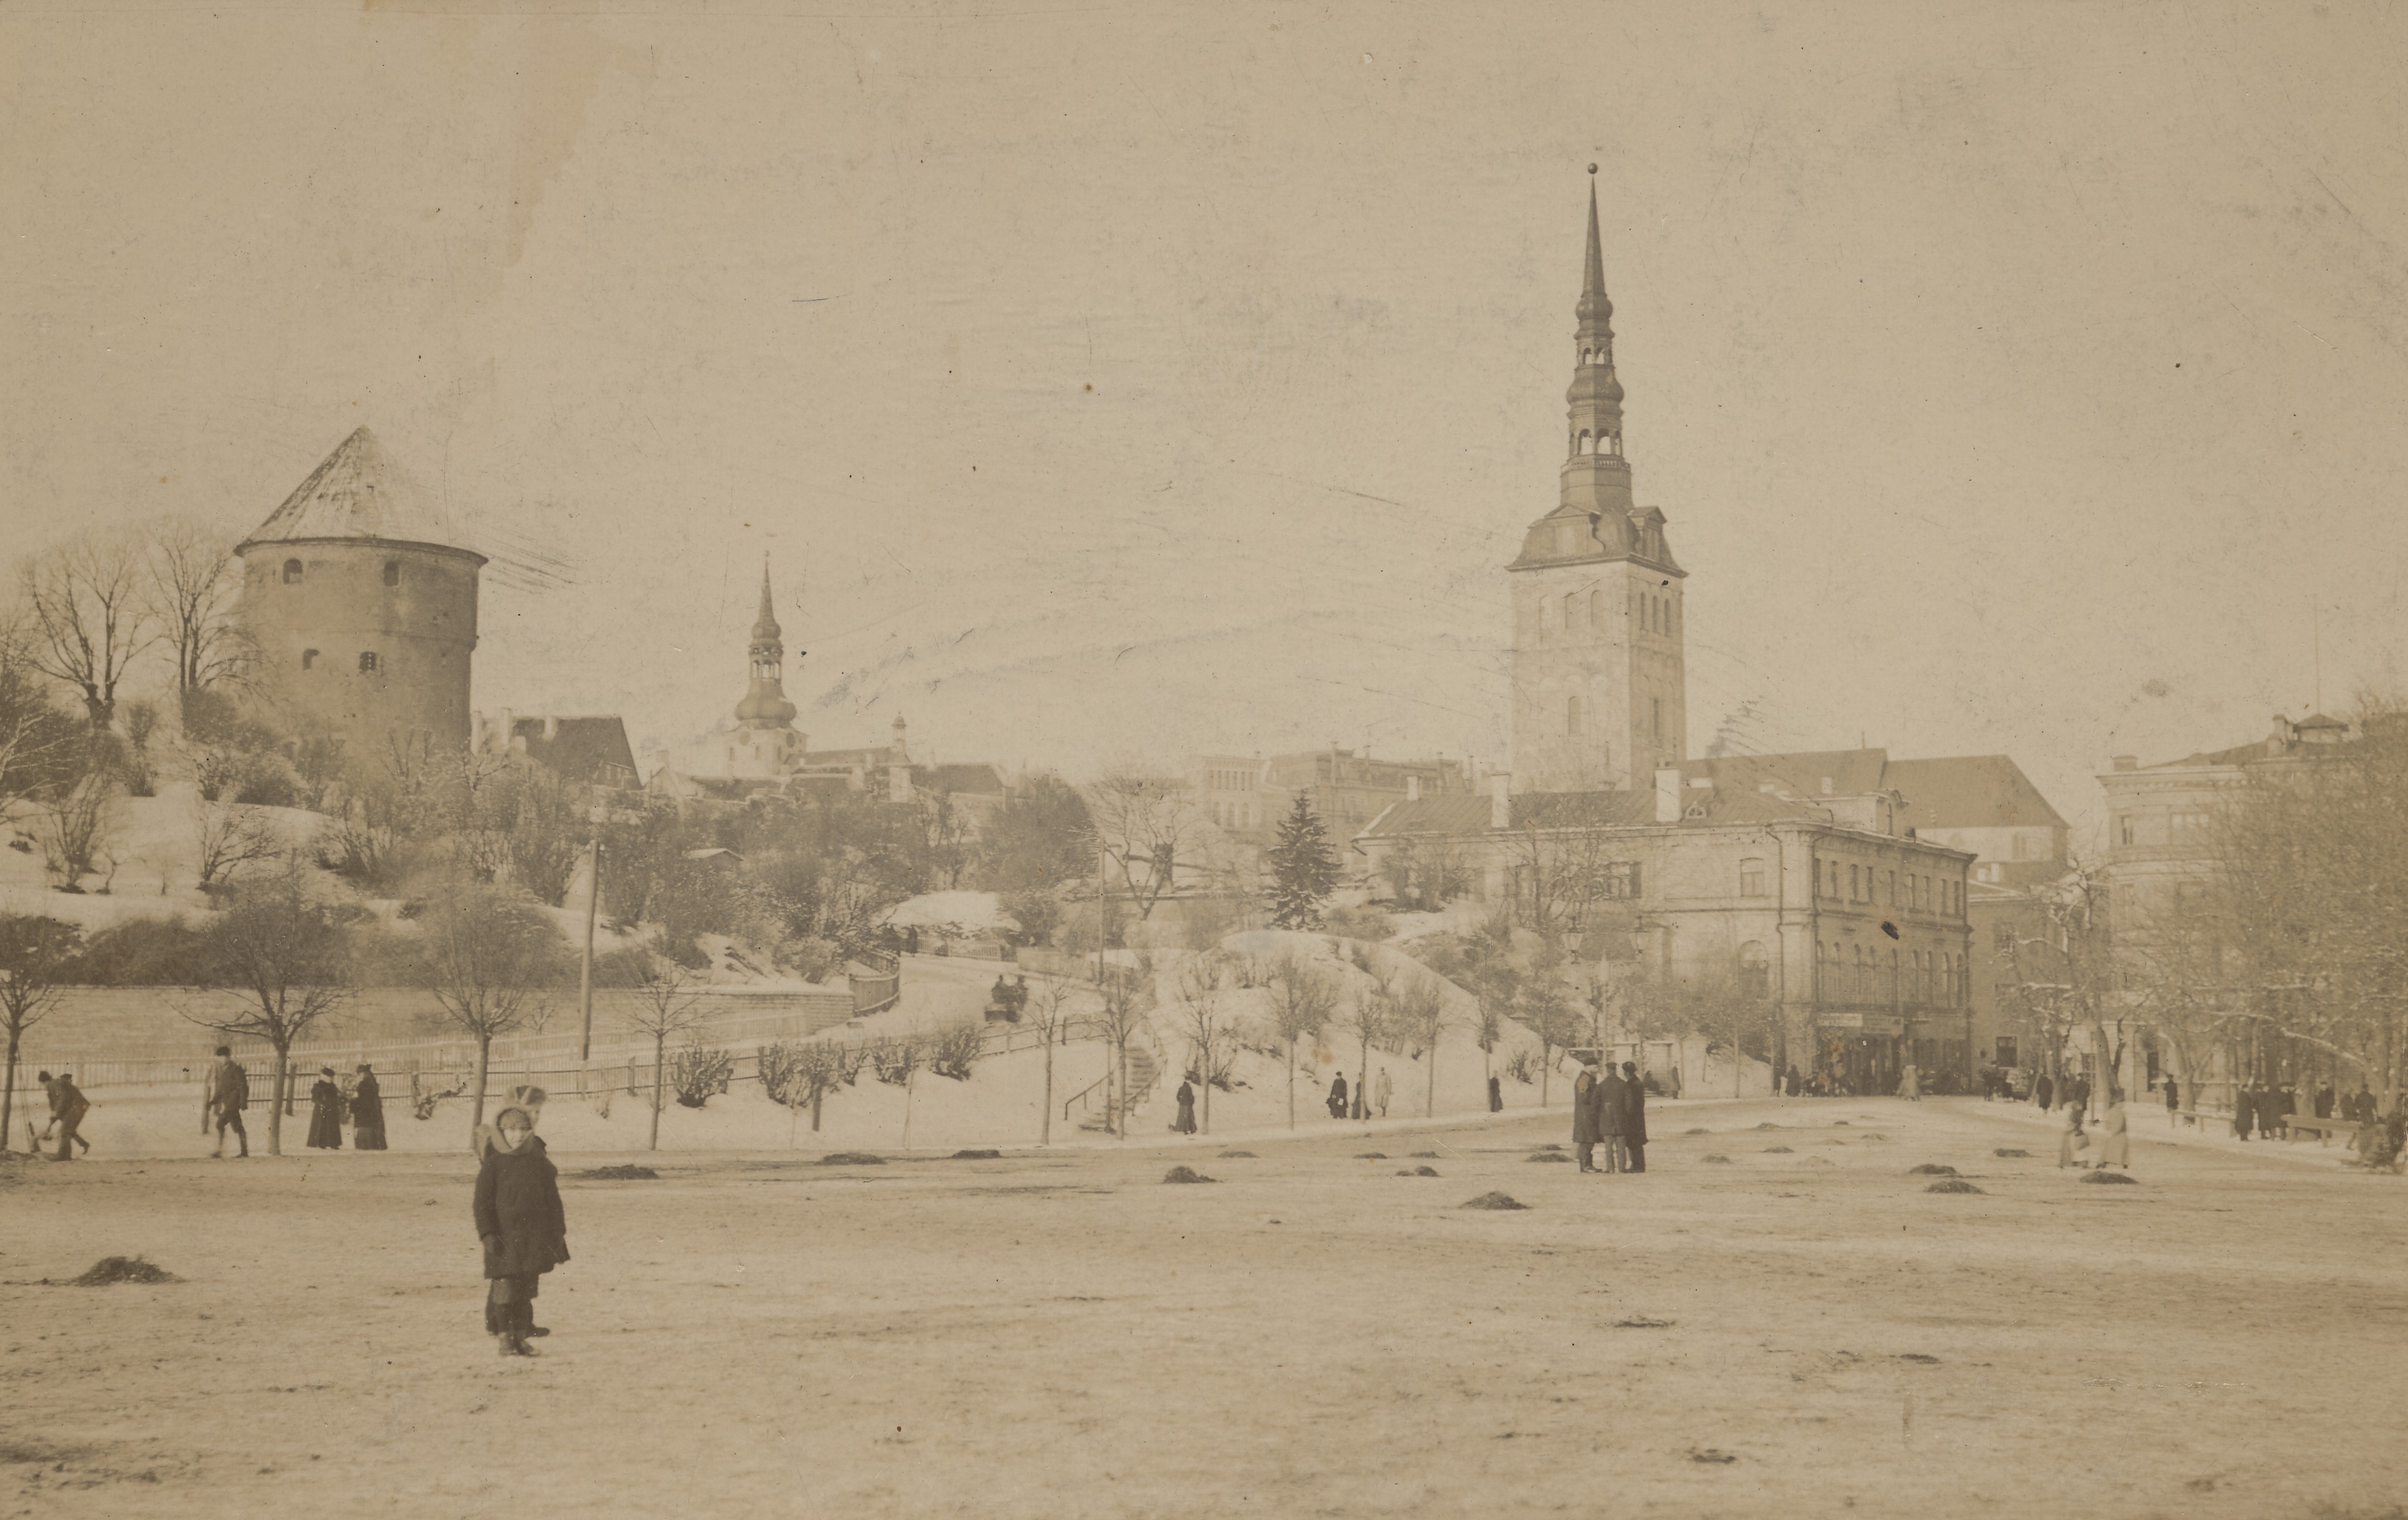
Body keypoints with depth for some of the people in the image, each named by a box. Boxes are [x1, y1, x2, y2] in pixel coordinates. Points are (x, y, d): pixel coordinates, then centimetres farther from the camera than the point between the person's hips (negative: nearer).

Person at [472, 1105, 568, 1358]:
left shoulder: (540, 1162, 7)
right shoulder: (493, 1164, -2)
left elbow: (552, 1200, 12)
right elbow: (482, 1201, -4)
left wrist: (558, 1233, 10)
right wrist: (487, 1233, -13)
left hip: (535, 1237, 3)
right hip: (505, 1237, -3)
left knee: (526, 1289, 6)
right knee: (505, 1287, -4)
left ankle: (521, 1336, 13)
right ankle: (504, 1338, 5)